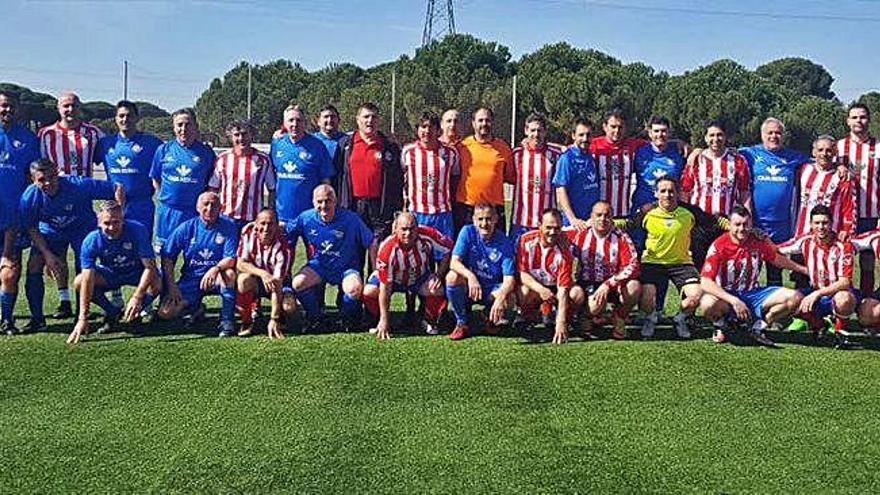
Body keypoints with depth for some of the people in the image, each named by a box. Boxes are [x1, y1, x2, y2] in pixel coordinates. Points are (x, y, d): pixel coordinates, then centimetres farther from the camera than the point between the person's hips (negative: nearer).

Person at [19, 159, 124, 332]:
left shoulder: (79, 185, -32)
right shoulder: (29, 197, -23)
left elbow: (117, 188, -26)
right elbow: (32, 229, -9)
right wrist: (47, 254, -17)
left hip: (82, 228, -2)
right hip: (51, 231, 2)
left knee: (83, 271, -13)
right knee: (34, 265, -12)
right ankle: (37, 319, 0)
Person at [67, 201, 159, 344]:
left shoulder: (137, 230, -29)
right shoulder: (91, 241, -25)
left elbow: (149, 266, -31)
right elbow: (88, 280, -30)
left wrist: (137, 297, -44)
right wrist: (83, 318, -36)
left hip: (137, 272, -2)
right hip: (110, 274, 2)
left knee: (156, 283, -34)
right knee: (79, 282, -23)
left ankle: (133, 313, -3)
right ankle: (112, 313, 1)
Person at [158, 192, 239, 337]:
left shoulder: (228, 227, -7)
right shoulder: (187, 227, -2)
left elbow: (231, 259, -15)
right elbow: (167, 256, 0)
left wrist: (215, 269, -36)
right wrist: (171, 285, -8)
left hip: (215, 278, -2)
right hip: (190, 279, 2)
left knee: (229, 273, -37)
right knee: (165, 313, -14)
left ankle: (226, 321, -22)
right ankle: (194, 308, 20)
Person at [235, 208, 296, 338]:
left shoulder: (283, 248, -27)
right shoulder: (248, 231, -17)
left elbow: (277, 285, -30)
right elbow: (240, 264, -18)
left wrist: (274, 319, -35)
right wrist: (262, 273, -38)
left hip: (279, 283, -2)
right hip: (255, 280, 2)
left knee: (289, 307, -30)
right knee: (244, 279, -33)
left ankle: (279, 321, 8)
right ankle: (247, 323, -13)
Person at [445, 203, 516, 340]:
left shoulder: (504, 242, -14)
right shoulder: (468, 232, -12)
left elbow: (509, 278, -20)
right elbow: (454, 262, -20)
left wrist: (501, 298, -41)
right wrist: (470, 276, -42)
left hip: (492, 289, 0)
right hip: (468, 287, 0)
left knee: (507, 297, -32)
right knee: (452, 277, -31)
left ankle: (492, 319, 8)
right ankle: (461, 324, -10)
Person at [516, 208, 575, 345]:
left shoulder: (564, 249, -22)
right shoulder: (526, 240, -17)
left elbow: (563, 288, -29)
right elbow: (521, 272, -13)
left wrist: (561, 323, -39)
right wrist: (540, 289, -33)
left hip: (554, 288, 0)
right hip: (533, 285, 0)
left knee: (577, 295, -30)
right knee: (523, 293, -35)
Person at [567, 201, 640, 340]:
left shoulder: (621, 237, -6)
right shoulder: (581, 234, -2)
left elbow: (633, 266, -17)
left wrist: (608, 284, -26)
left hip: (613, 286, 1)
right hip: (587, 285, -1)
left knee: (634, 287, -31)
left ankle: (619, 318, 0)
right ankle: (587, 318, 5)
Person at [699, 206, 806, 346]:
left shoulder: (759, 241, -4)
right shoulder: (719, 246, -17)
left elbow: (777, 259, 19)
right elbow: (705, 282, -24)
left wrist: (803, 269, 28)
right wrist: (734, 301, -32)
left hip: (753, 294, 4)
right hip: (727, 296, -4)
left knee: (794, 297, -14)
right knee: (708, 304, -38)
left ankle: (759, 326, 5)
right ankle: (720, 325, 0)